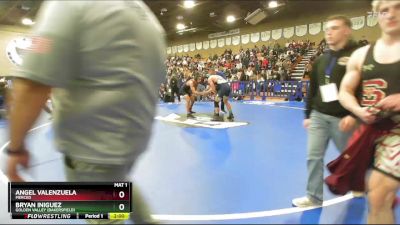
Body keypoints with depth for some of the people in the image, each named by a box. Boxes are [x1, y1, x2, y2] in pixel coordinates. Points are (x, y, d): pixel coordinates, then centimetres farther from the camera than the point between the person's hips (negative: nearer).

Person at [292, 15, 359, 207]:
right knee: (313, 156, 4)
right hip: (318, 116, 5)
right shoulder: (320, 60, 12)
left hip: (343, 118, -5)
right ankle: (314, 197, 17)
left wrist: (354, 115, -21)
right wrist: (308, 115, 14)